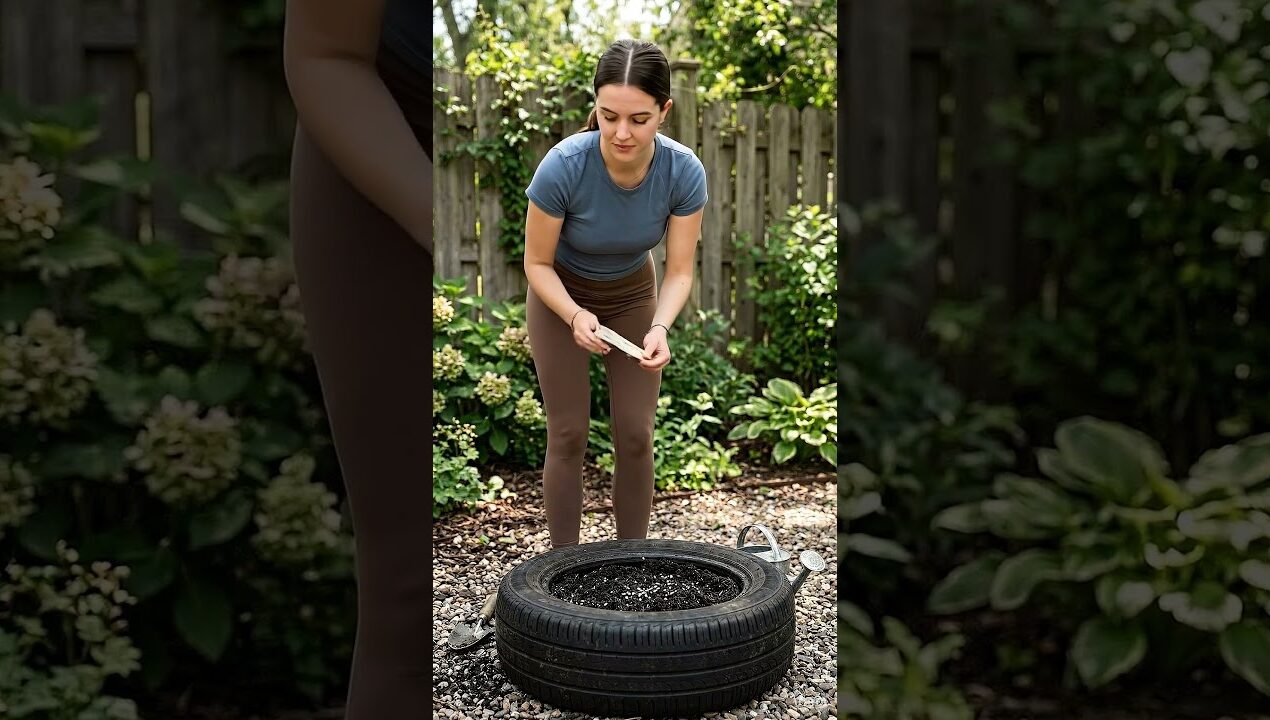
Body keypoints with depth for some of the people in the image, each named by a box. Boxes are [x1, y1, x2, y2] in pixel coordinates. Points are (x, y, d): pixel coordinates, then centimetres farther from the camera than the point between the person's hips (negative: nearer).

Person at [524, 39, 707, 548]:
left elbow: (679, 271, -20)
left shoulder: (684, 171, -29)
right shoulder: (564, 166, -35)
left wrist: (660, 327, -39)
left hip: (633, 297, 2)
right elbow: (537, 263, -21)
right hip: (563, 296, -2)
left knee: (636, 434, -1)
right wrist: (576, 316, -38)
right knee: (569, 435, -3)